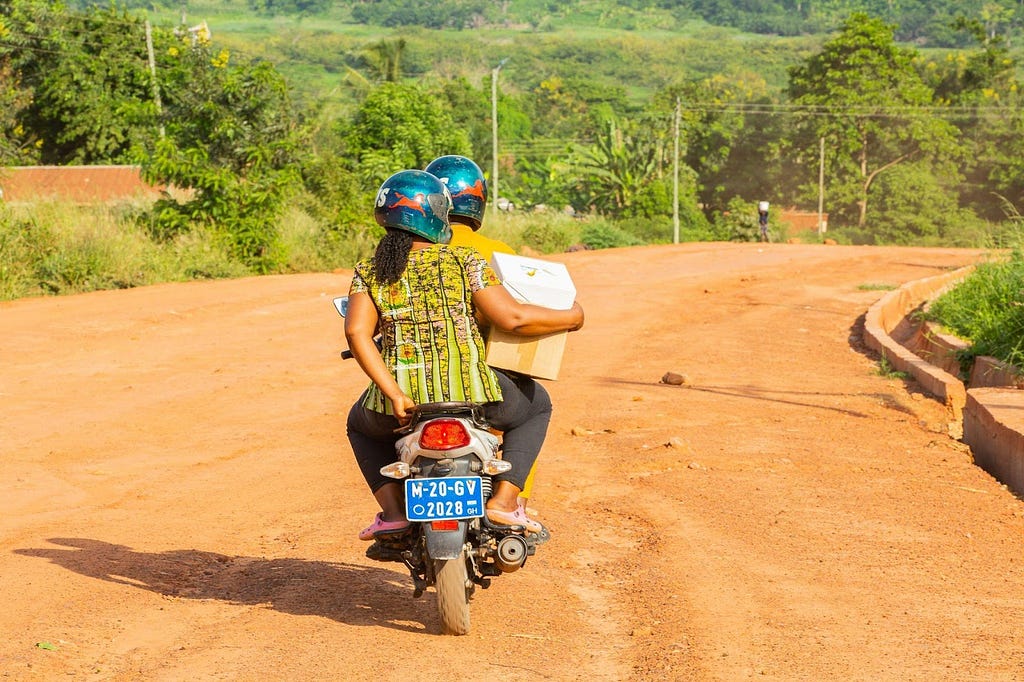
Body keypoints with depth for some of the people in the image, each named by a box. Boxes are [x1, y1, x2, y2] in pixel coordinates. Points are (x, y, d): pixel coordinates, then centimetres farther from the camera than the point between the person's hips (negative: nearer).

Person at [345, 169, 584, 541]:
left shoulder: (369, 273, 4)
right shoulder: (465, 263, -2)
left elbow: (356, 332, -11)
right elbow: (513, 318, -9)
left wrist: (394, 393, -11)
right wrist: (569, 318, 7)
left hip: (400, 403, 2)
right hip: (472, 395, -2)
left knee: (361, 424, 38)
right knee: (536, 405, 30)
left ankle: (392, 509, 18)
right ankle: (504, 500, 13)